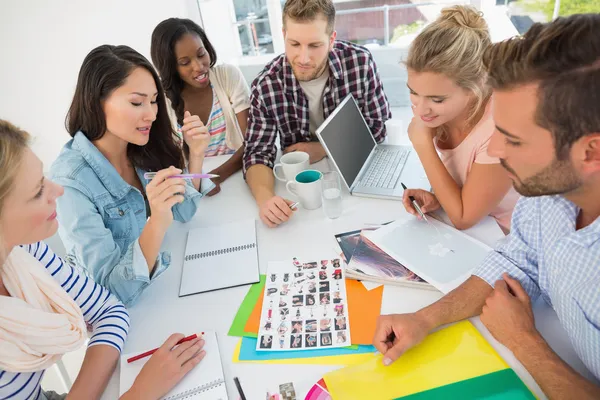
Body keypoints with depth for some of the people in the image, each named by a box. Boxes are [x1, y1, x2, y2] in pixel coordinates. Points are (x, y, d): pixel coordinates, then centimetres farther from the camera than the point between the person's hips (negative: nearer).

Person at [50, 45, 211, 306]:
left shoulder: (142, 148, -8)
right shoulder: (71, 182, -24)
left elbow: (183, 212, 3)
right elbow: (114, 289, -24)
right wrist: (157, 222, -39)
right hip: (125, 310, -5)